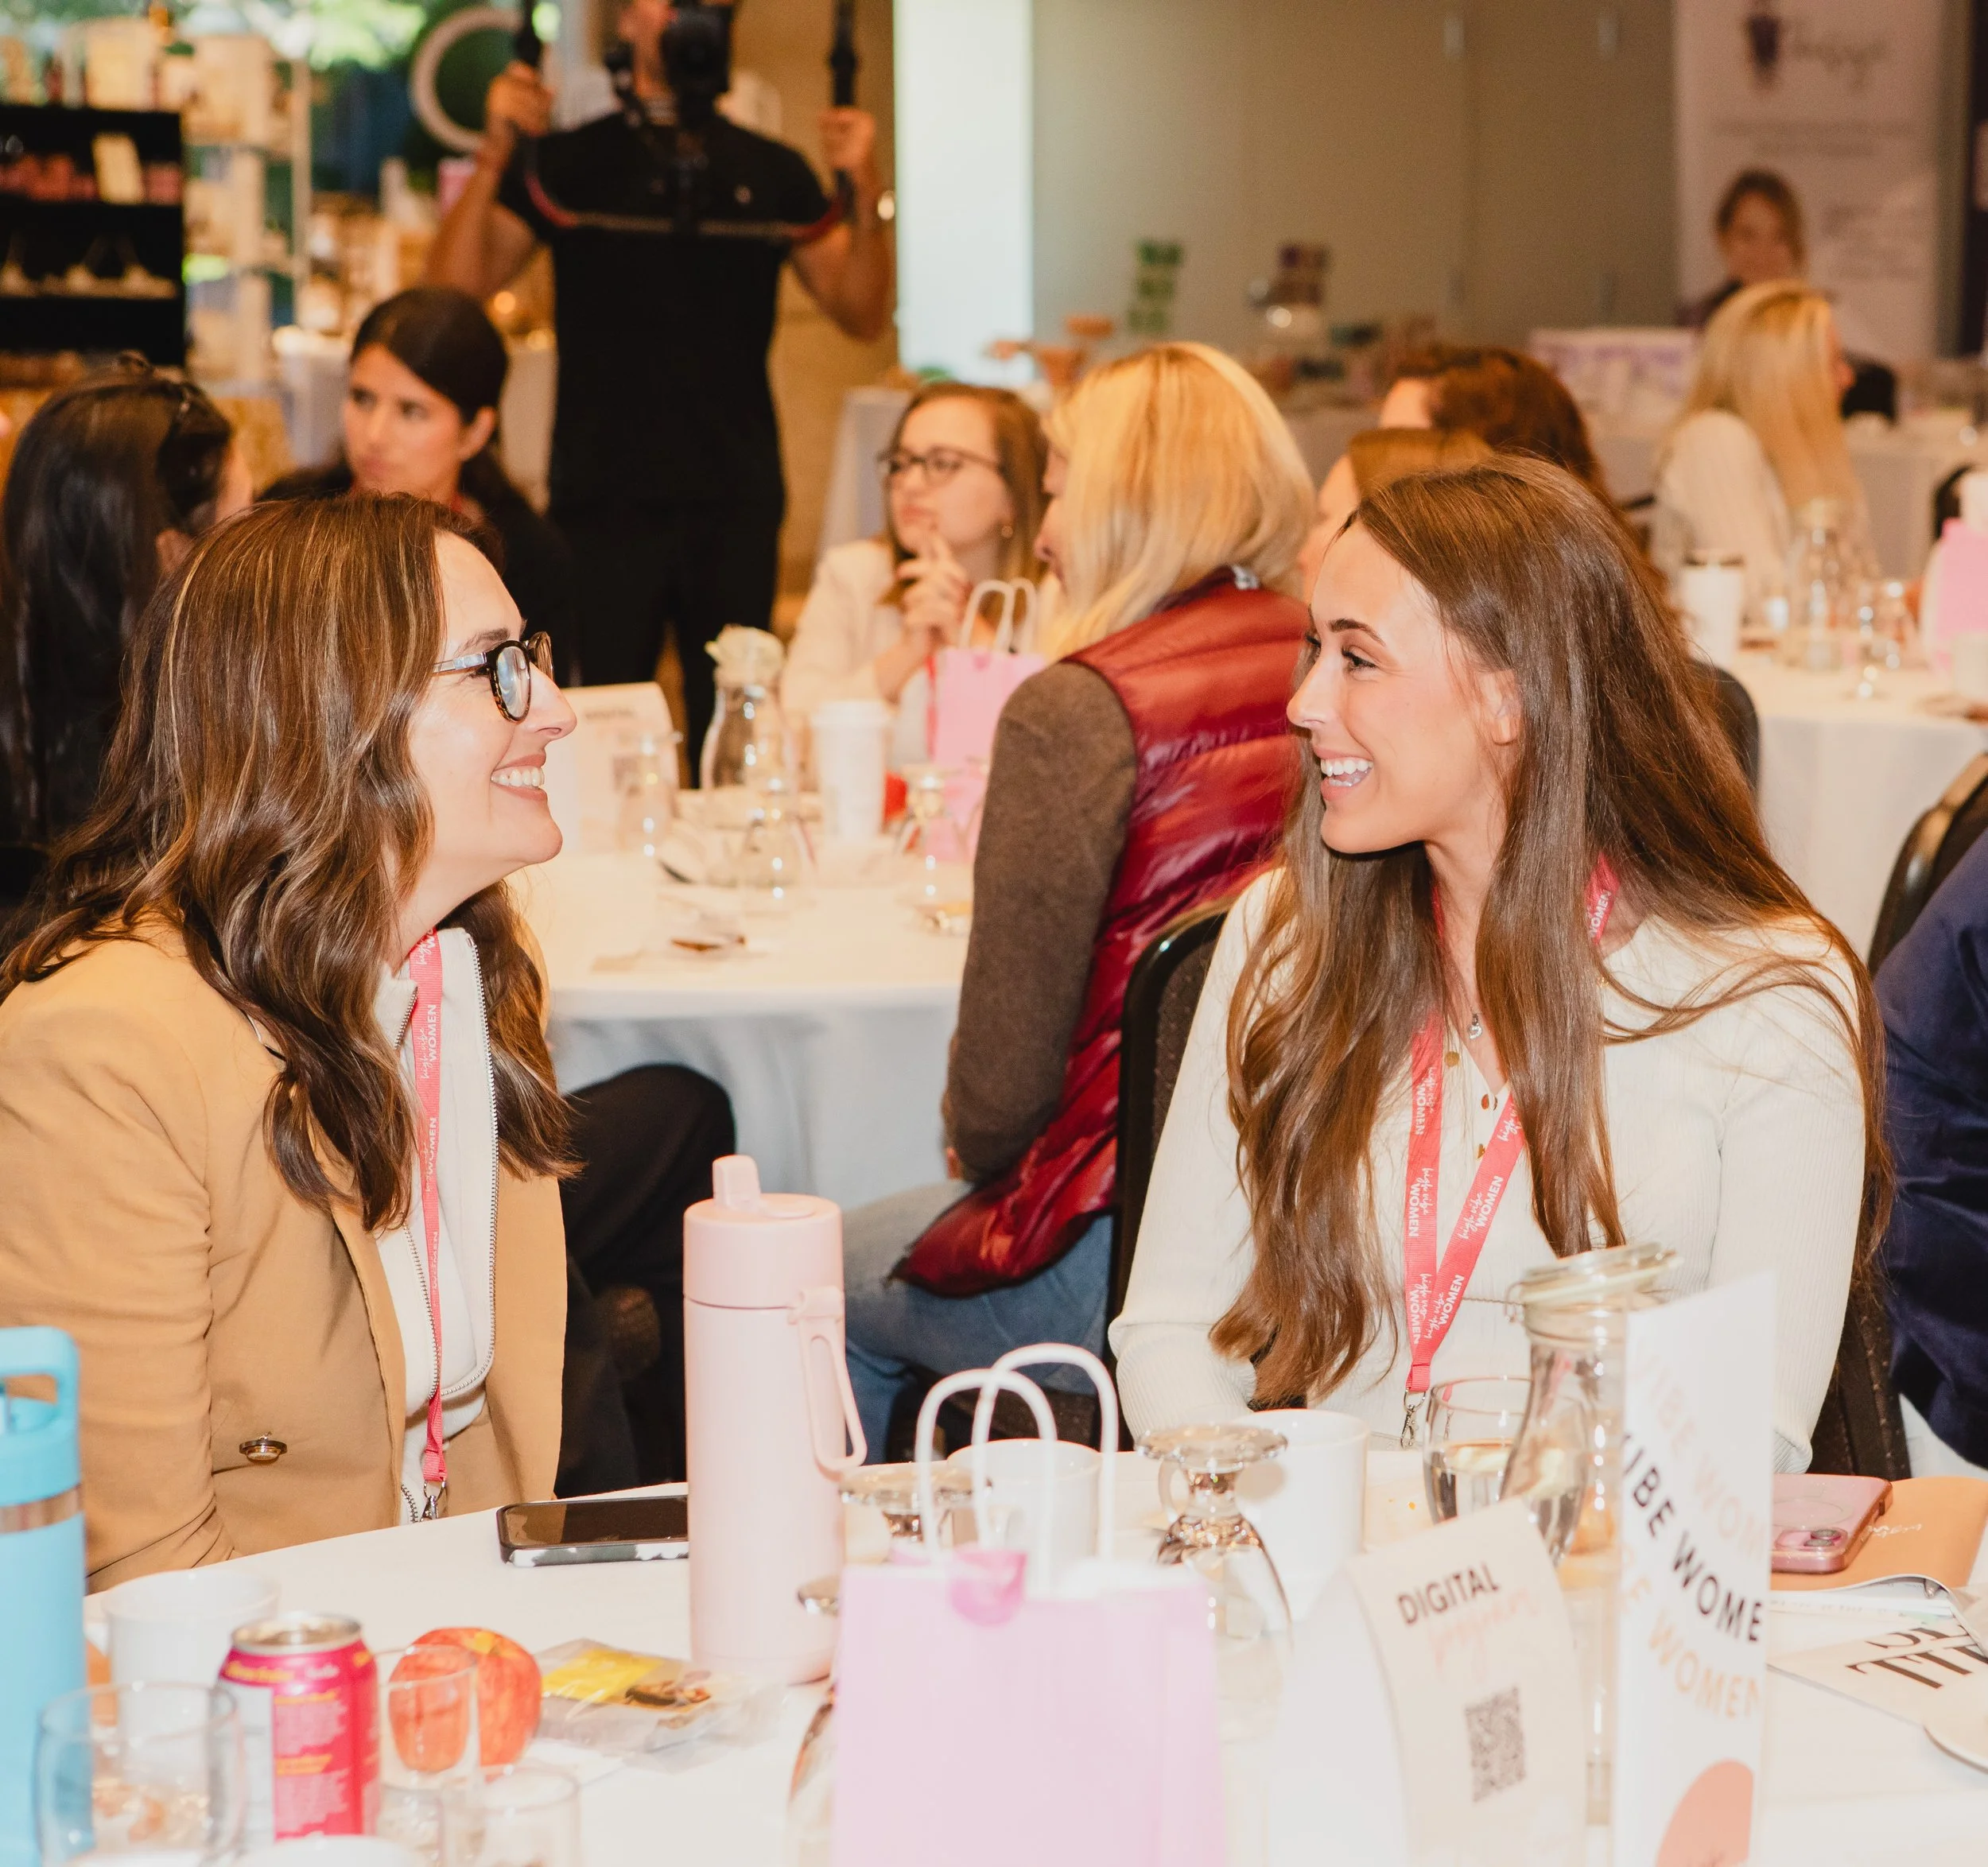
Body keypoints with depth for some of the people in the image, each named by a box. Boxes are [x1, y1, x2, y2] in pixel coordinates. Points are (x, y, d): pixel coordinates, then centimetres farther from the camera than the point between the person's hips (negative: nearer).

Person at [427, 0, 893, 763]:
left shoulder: (772, 173, 11)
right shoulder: (565, 163, 8)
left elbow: (862, 314, 7)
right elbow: (456, 287, -2)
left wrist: (865, 191, -8)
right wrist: (495, 155, -14)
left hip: (736, 505, 1)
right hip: (601, 499, -1)